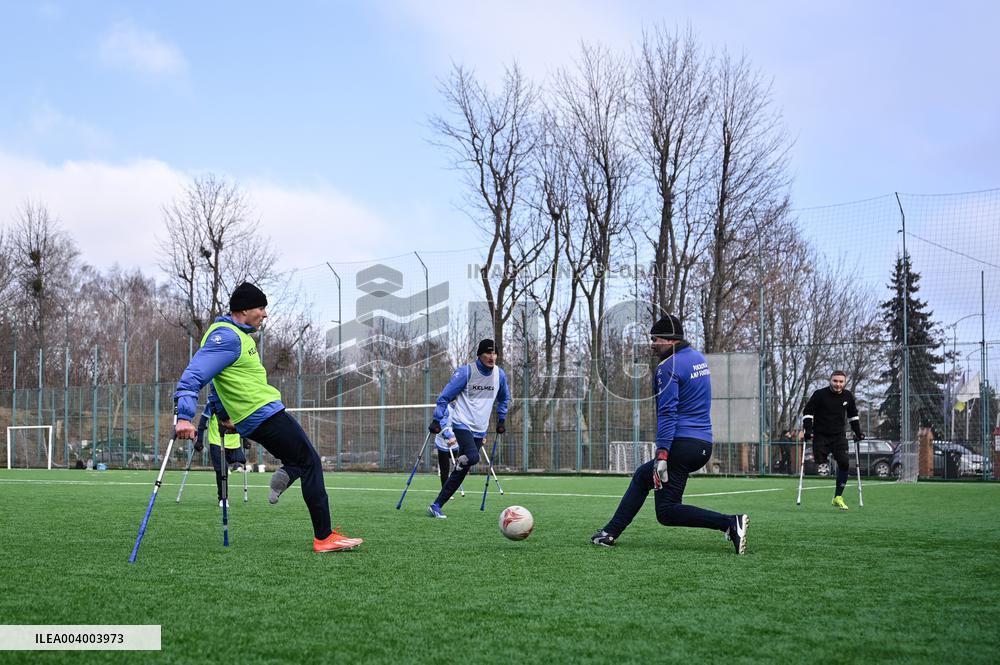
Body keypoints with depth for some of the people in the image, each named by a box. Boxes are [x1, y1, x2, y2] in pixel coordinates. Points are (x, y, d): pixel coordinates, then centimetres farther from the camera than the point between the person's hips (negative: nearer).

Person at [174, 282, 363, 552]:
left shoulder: (236, 335, 16)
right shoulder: (226, 337, -16)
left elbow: (219, 379, 27)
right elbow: (194, 376, -25)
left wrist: (223, 414, 29)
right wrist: (184, 417, -35)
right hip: (265, 415, -11)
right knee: (310, 463, -6)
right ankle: (324, 538, -7)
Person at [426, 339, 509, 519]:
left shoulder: (499, 375, 5)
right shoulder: (466, 372, -11)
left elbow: (504, 398, 26)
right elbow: (445, 396, -6)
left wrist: (501, 420, 22)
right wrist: (436, 421, -8)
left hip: (480, 429, 5)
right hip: (462, 424, -5)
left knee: (461, 473, 2)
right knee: (473, 457, -31)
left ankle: (436, 506, 7)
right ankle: (460, 461, 5)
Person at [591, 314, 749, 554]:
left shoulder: (668, 367, -13)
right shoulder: (699, 359, 15)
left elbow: (667, 413, -21)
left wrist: (662, 454, -24)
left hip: (682, 444, -9)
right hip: (704, 445, 9)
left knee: (666, 512, -5)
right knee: (642, 475, 22)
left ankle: (730, 523, -18)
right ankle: (611, 532, 23)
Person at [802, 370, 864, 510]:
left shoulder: (847, 396, 4)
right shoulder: (820, 394, -9)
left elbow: (853, 415, 21)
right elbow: (807, 411, -4)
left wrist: (858, 432, 17)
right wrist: (808, 430, -13)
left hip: (839, 435, 3)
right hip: (820, 436, -3)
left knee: (844, 463, -8)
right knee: (819, 466, -8)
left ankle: (838, 497, 4)